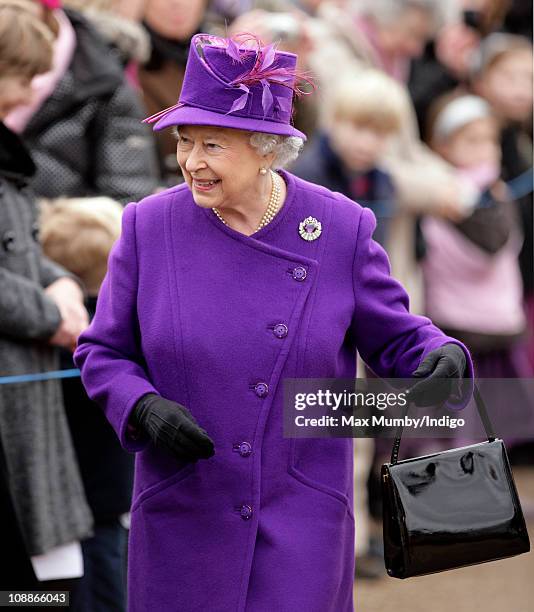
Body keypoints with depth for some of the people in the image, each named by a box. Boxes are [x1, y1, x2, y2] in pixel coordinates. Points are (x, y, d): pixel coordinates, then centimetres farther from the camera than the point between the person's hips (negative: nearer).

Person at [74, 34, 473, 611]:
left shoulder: (341, 228, -5)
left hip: (303, 518, -1)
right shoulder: (149, 228, -4)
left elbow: (396, 338, 4)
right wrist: (146, 409, -17)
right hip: (184, 515, 1)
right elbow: (102, 354, 4)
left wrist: (444, 357, -19)